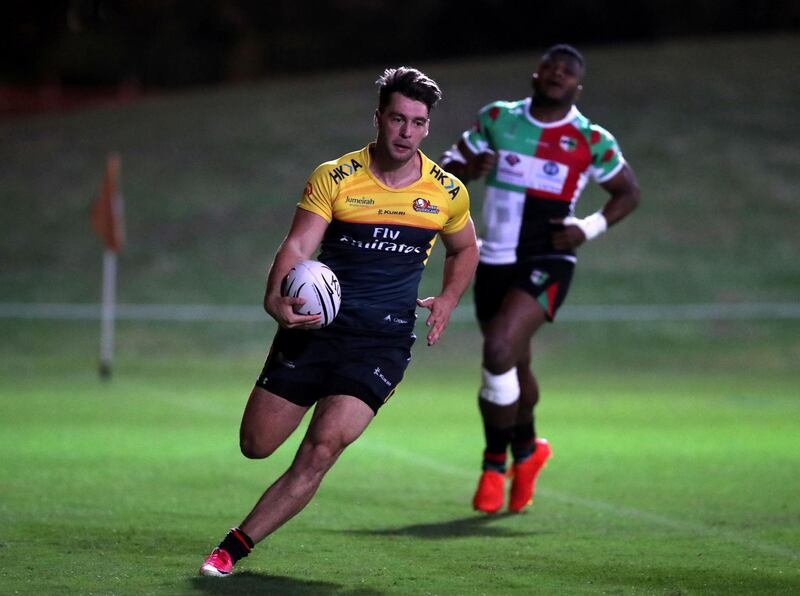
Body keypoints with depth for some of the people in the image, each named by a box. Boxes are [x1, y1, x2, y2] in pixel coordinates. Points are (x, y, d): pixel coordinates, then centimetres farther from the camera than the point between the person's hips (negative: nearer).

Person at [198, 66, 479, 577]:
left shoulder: (447, 192, 3)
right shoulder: (334, 178, -4)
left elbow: (465, 250, 22)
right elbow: (298, 245, -14)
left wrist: (447, 300, 4)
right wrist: (276, 300, -34)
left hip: (383, 340, 0)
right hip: (316, 325, 1)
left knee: (322, 448, -20)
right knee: (256, 445, 1)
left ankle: (235, 547, -11)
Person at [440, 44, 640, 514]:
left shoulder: (591, 141, -2)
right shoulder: (497, 119, 5)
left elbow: (629, 192, 11)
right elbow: (448, 170, 12)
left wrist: (591, 228, -5)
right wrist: (468, 169, -11)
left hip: (546, 263, -4)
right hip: (494, 262, 4)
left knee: (499, 350, -24)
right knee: (515, 365, 16)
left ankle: (496, 463, -8)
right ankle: (528, 450, 45)